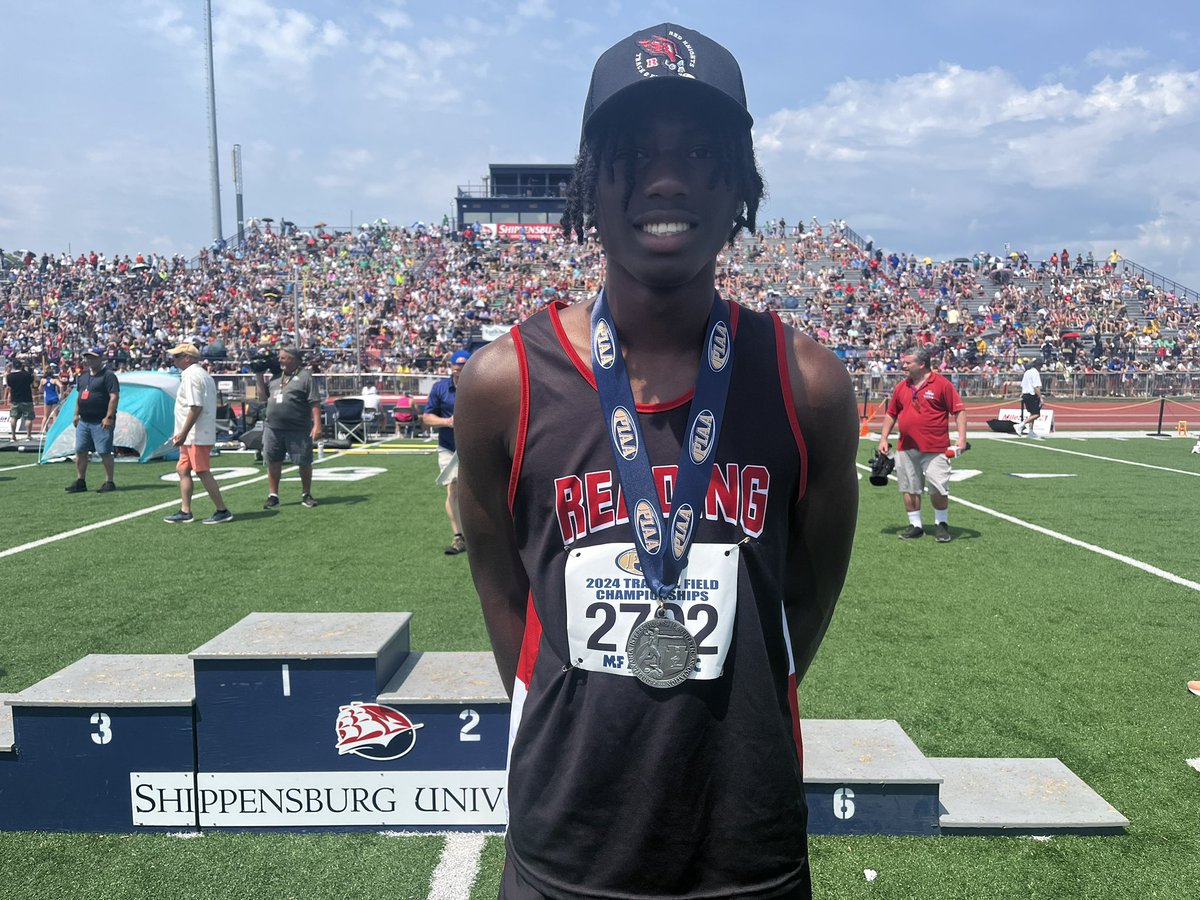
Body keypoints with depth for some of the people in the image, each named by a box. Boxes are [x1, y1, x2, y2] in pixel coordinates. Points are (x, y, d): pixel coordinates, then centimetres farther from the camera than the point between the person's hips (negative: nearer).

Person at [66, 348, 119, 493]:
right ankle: (80, 482, 17)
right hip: (84, 421, 8)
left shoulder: (108, 375, -9)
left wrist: (109, 417, -20)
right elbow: (79, 396, 25)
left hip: (101, 422, -8)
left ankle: (109, 483, 2)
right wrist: (76, 414, 18)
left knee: (104, 452, -5)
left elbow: (114, 397, -16)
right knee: (80, 451, 9)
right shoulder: (83, 375, 16)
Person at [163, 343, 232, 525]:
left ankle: (222, 511, -3)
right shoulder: (202, 374, 18)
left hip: (197, 435, -11)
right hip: (193, 436, 11)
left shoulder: (191, 375, -14)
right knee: (182, 470, 13)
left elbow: (196, 407, -22)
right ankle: (185, 512, 17)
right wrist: (182, 433, 22)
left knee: (203, 473, -7)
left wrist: (183, 433, -20)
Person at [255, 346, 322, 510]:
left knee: (304, 462, 4)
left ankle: (306, 494, 19)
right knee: (273, 462, 7)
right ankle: (273, 496, 16)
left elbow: (315, 403, -10)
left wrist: (317, 424, -17)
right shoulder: (276, 376, 15)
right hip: (273, 428, 5)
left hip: (298, 430, -5)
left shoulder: (305, 376, -5)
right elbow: (263, 396, 21)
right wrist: (259, 377, 12)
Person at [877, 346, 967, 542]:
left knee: (938, 489, -1)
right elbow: (891, 414, 18)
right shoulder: (901, 387, 10)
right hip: (907, 449, 5)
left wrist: (962, 438, -14)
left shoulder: (941, 384, -5)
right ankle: (915, 525, 21)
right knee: (909, 489, 9)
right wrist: (884, 438, 10)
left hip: (935, 449, -5)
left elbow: (959, 410, -6)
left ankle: (941, 524, 18)